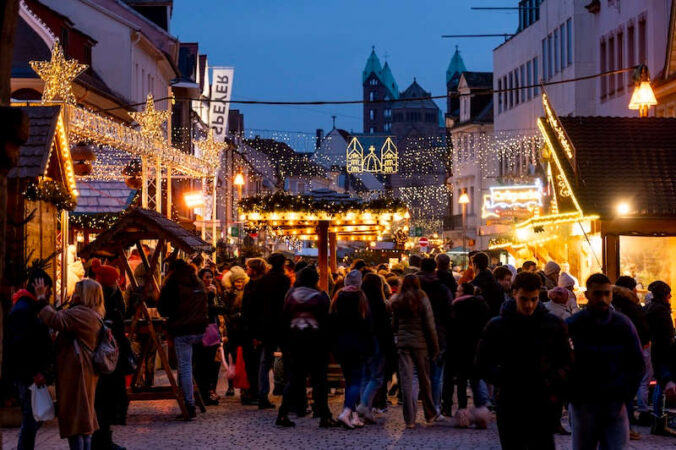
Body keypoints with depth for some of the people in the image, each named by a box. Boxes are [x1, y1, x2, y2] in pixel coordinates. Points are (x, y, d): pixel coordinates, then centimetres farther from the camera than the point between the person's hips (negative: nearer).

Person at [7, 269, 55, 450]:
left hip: (32, 374, 10)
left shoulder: (31, 308, 17)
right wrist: (33, 373, -23)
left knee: (34, 419, 15)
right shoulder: (22, 310, -15)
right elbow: (20, 345, -23)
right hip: (28, 376, -10)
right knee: (31, 419, -7)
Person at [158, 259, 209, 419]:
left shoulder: (173, 284, -6)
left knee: (184, 368, -2)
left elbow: (163, 309, -3)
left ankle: (190, 407, -6)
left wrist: (171, 316, 17)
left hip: (182, 331, -5)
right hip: (200, 330, 5)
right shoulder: (199, 284, 11)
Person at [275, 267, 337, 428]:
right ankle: (324, 416, 0)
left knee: (294, 379, 9)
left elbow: (284, 320, 5)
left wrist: (284, 344, 9)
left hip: (294, 340, 3)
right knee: (319, 380, 2)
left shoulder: (290, 295, 3)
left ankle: (282, 415, 4)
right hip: (315, 341, -3)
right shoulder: (320, 297, -5)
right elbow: (325, 321, -7)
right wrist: (326, 344, -2)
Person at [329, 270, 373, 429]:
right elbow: (367, 325, -8)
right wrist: (369, 348, -2)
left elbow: (331, 322, 5)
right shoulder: (361, 298, -8)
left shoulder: (337, 298, 3)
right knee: (356, 380, -2)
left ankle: (354, 416, 13)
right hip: (357, 345, -4)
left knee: (349, 379, 13)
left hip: (340, 345, 4)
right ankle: (346, 412, -20)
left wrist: (334, 344, 11)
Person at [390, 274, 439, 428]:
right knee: (424, 379, 11)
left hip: (402, 342, 1)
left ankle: (409, 419, -2)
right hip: (420, 343, -1)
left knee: (406, 380, 1)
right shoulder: (422, 300, -5)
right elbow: (430, 326, -5)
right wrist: (435, 347, 0)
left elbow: (394, 325, 7)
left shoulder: (397, 302, 3)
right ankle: (430, 415, 25)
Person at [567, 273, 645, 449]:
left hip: (615, 406, 1)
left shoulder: (623, 324, 3)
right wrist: (572, 398, -7)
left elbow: (637, 365, 10)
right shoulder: (571, 326, -2)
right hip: (583, 406, -1)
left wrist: (624, 397, 0)